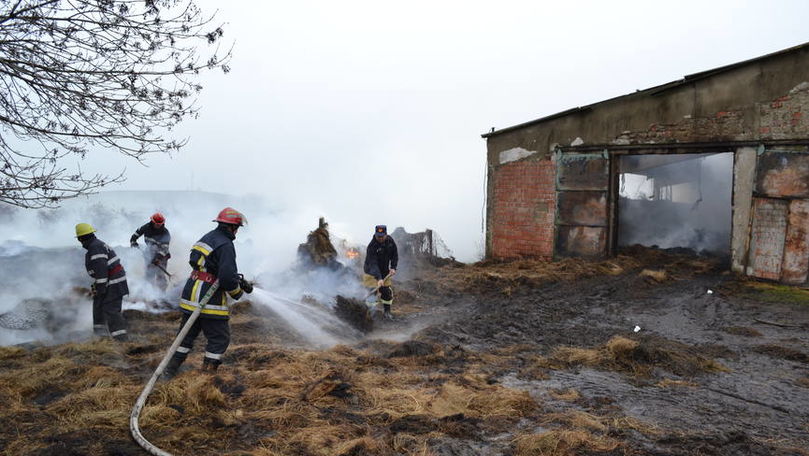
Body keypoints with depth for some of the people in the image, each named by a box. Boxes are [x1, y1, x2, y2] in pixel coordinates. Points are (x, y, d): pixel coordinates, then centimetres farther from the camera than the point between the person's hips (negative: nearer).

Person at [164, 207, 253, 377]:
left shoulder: (207, 238, 15)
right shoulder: (226, 245, -16)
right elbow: (227, 278, -23)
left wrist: (241, 281, 14)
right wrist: (237, 292, -4)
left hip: (190, 296, 9)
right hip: (210, 302, -9)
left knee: (187, 334, 21)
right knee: (220, 338, 5)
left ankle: (170, 370, 28)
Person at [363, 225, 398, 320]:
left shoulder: (390, 241, -8)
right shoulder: (372, 246, -27)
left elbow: (395, 255, 6)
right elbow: (373, 264, -34)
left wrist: (393, 267, -7)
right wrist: (379, 278, -43)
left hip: (385, 271, 5)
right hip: (372, 272, -5)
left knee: (387, 291, 7)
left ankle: (387, 311, 20)